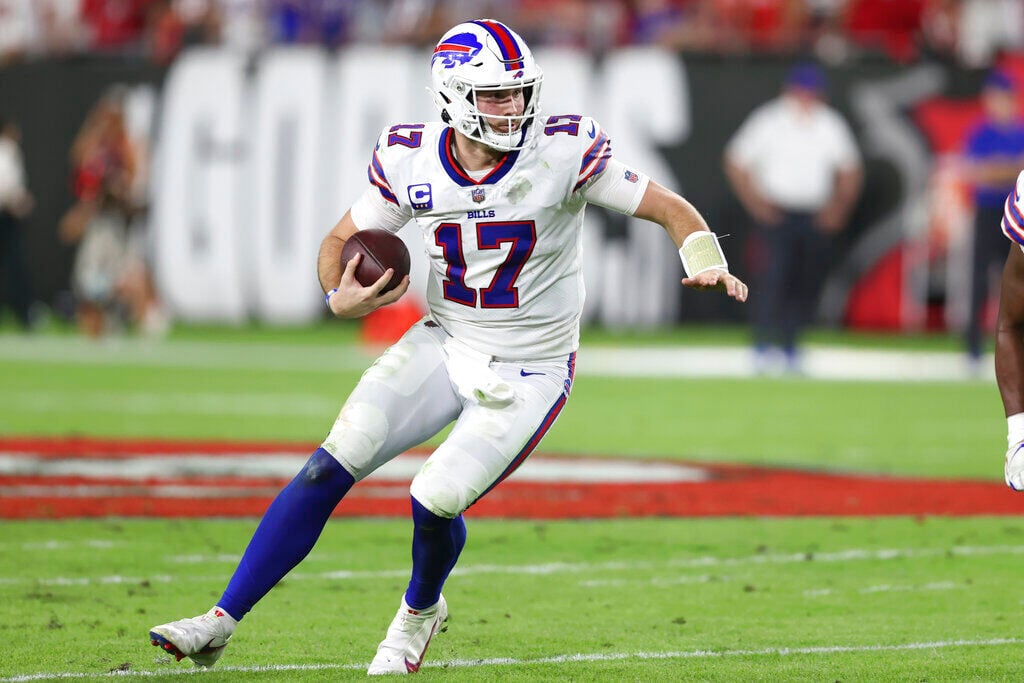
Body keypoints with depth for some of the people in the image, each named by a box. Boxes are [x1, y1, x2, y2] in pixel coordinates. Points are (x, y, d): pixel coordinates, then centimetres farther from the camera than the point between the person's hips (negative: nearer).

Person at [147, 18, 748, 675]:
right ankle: (222, 620, -4)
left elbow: (671, 208, -11)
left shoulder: (564, 152, -18)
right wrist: (342, 298, -16)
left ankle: (420, 611, 18)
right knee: (331, 467, -10)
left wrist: (709, 265, -31)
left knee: (435, 500, -18)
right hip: (445, 345, 3)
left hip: (528, 374, -3)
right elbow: (340, 242, 6)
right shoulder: (411, 161, -8)